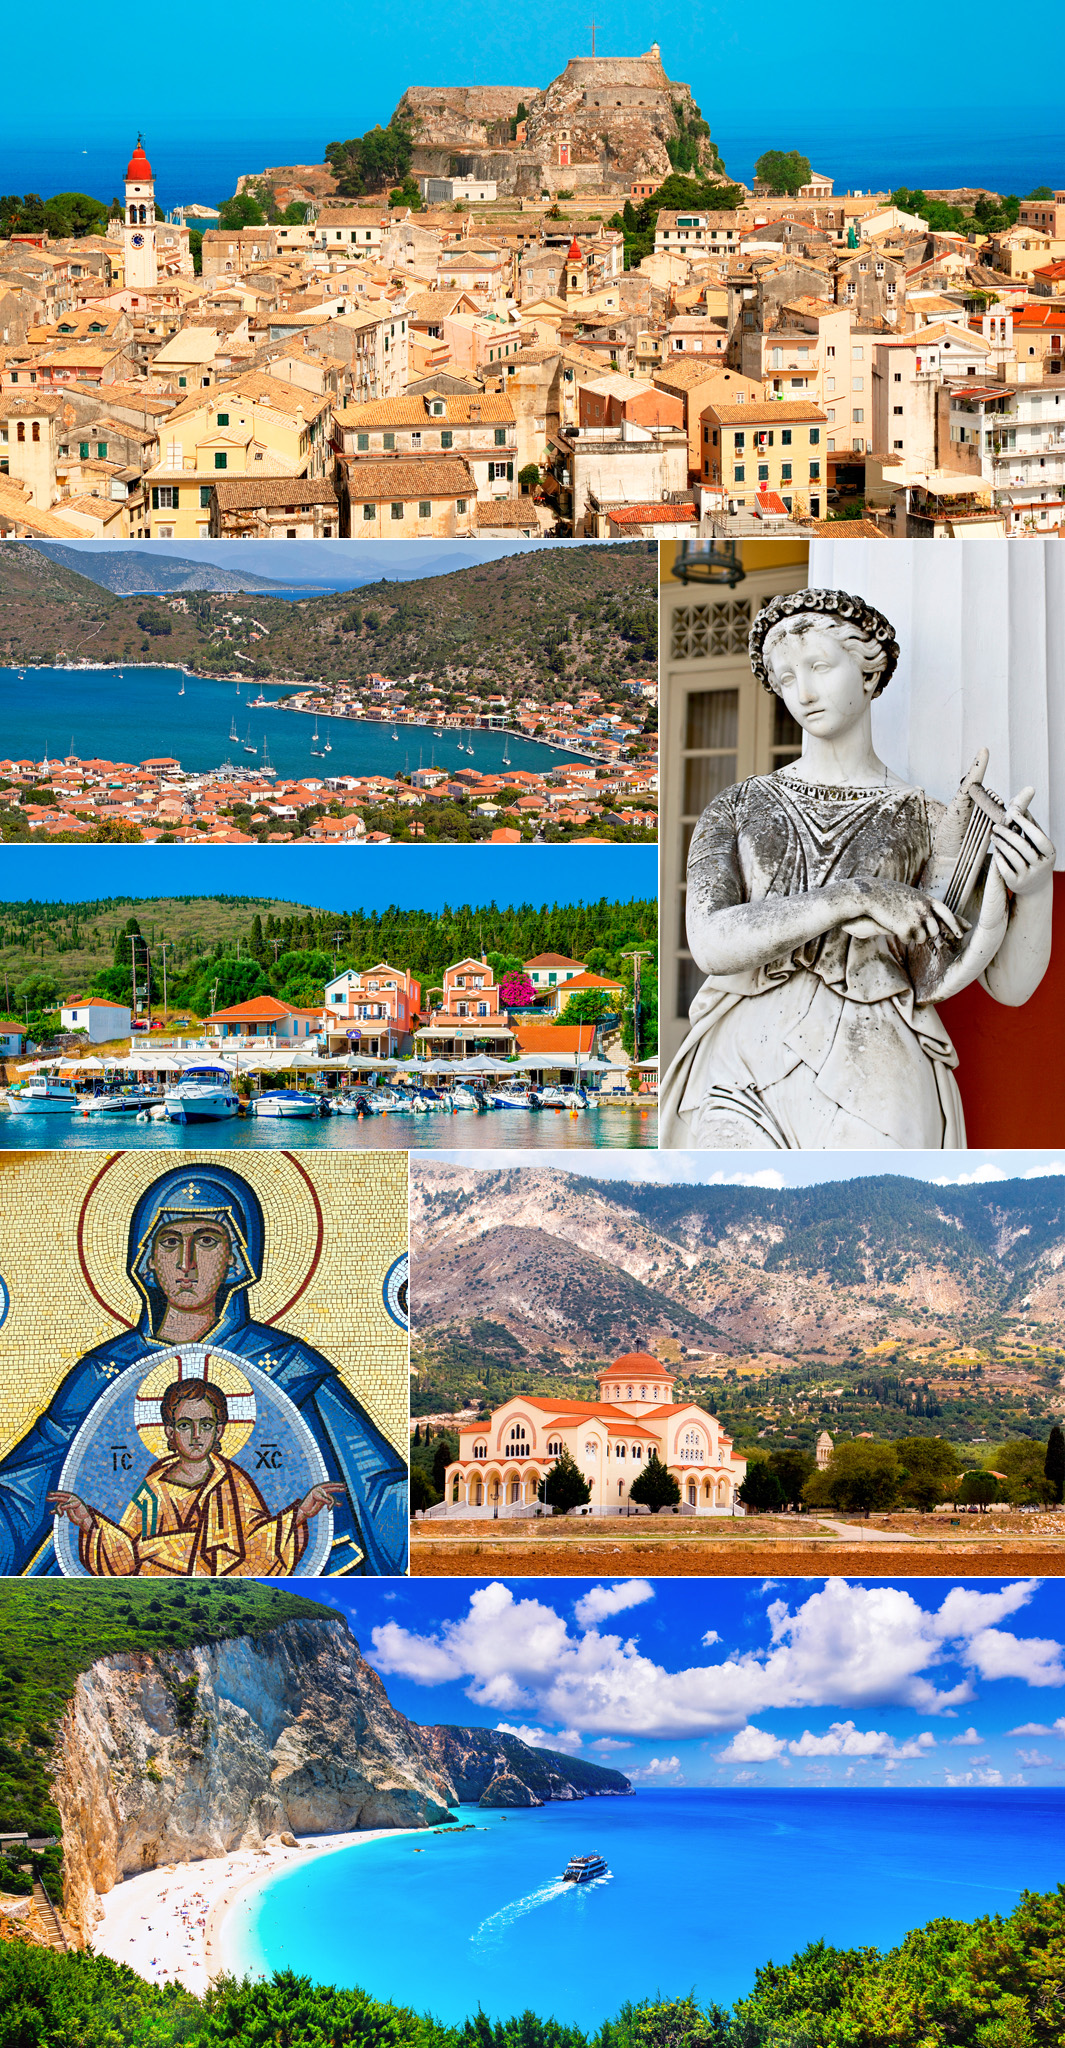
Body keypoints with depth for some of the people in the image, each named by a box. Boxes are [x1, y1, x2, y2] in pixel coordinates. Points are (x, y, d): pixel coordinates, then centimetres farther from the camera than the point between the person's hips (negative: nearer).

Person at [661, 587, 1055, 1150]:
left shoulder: (920, 819, 9)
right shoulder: (736, 809, 12)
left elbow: (1009, 983, 0)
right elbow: (712, 944, -7)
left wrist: (1034, 886, -17)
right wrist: (854, 898, -14)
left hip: (873, 1082, -1)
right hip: (742, 1075, 1)